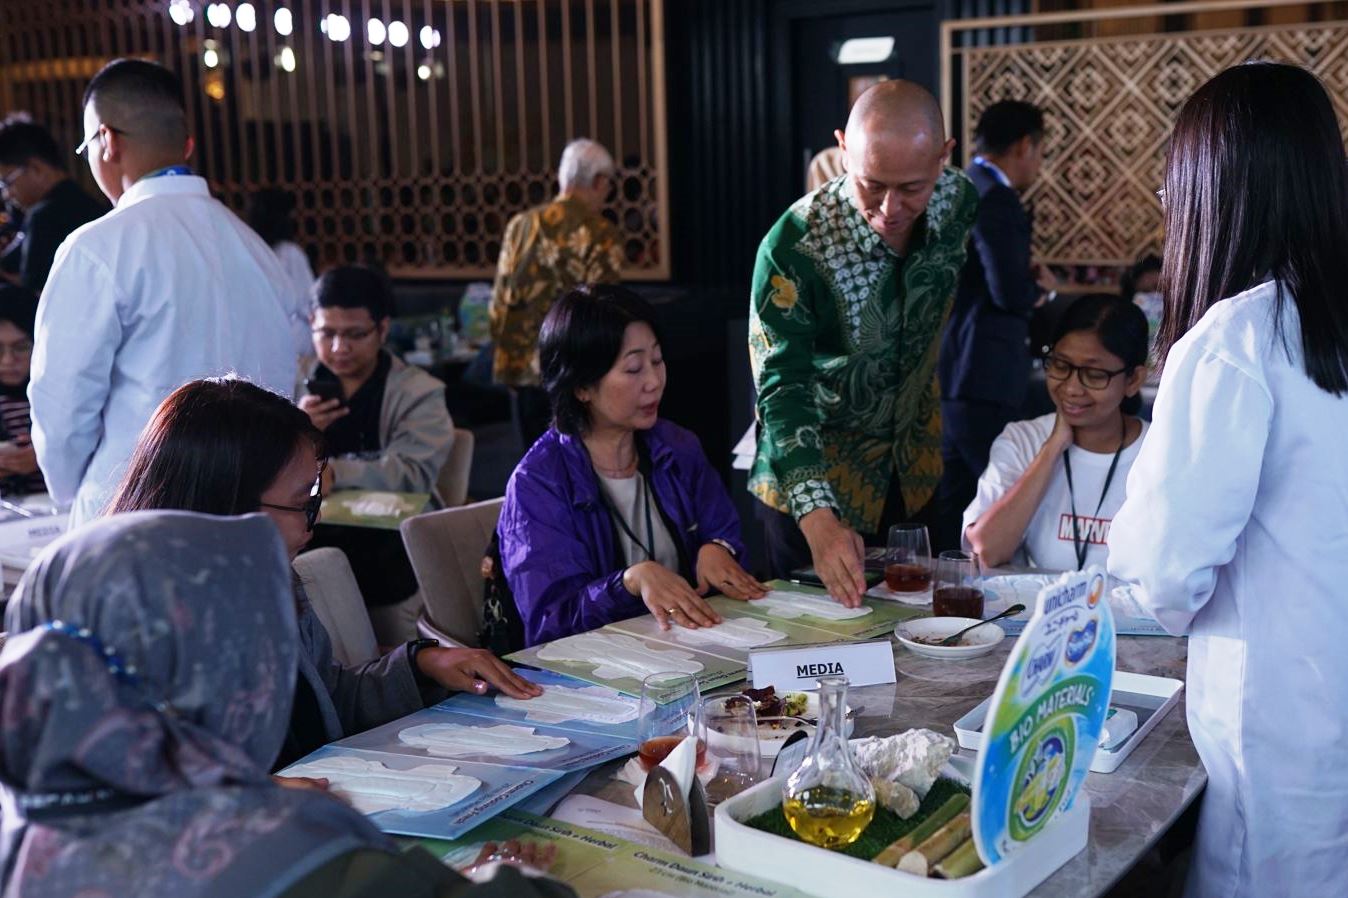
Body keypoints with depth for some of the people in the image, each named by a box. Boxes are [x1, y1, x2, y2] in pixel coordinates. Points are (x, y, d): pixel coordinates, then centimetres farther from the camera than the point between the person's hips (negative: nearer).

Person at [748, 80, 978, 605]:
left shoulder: (960, 202, -12)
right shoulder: (793, 247, -28)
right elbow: (782, 388, -30)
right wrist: (818, 517, -43)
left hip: (921, 468, 5)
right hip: (813, 483, -4)